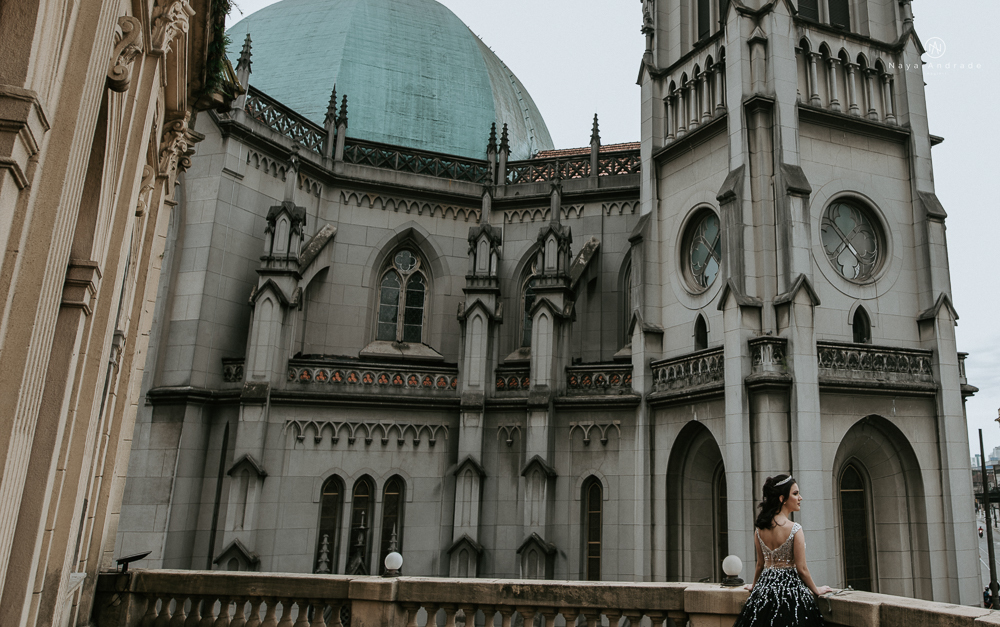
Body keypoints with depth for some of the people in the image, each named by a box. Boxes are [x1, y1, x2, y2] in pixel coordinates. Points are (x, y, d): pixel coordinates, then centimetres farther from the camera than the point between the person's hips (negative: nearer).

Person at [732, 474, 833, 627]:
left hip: (764, 589, 5)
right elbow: (801, 569, -12)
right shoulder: (795, 529, -17)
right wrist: (816, 590, 5)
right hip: (791, 590, -5)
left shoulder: (759, 528, 0)